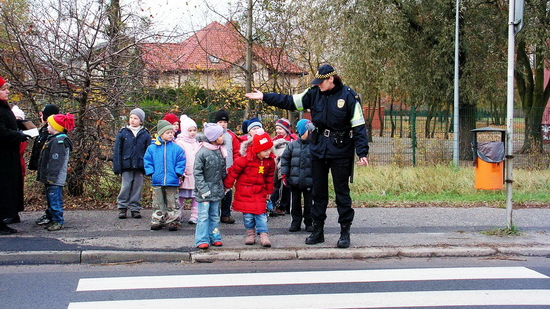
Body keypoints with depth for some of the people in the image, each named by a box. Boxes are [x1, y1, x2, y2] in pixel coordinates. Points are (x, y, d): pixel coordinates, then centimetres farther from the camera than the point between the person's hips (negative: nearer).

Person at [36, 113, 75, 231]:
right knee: (50, 198, 15)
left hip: (56, 179, -11)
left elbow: (55, 161, -22)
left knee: (55, 199, -8)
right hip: (50, 178, 11)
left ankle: (58, 221, -5)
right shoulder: (53, 139, 17)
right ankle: (54, 219, 21)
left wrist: (51, 176, -23)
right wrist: (44, 176, 23)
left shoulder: (59, 141, -16)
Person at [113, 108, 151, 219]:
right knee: (126, 186, -2)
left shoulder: (145, 134, 6)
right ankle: (122, 207, 7)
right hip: (126, 165, -1)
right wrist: (117, 166, -2)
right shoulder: (123, 133, 5)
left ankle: (135, 208, 13)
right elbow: (117, 151, 5)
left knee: (137, 187, 5)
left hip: (139, 166, 1)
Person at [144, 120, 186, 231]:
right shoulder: (152, 148, 2)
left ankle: (173, 222, 10)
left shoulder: (177, 148, 0)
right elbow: (147, 161, 6)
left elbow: (181, 162, 2)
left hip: (172, 181, -1)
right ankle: (157, 221, 18)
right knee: (158, 203, 10)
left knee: (172, 203, 3)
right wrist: (151, 172, -3)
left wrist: (177, 173, -7)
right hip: (157, 181, 1)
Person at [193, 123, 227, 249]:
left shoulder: (220, 151, 5)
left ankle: (215, 238, 19)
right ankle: (202, 240, -1)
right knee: (204, 215, -5)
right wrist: (203, 189, -16)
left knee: (215, 215, 12)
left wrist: (223, 186, 13)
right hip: (205, 189, -6)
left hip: (216, 189, 6)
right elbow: (197, 173, -12)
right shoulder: (202, 152, -14)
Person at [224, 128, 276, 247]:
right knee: (247, 214, 2)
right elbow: (234, 171, -10)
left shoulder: (270, 160, -4)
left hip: (259, 191, 3)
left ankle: (264, 235, -2)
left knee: (261, 212, -4)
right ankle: (250, 234, 18)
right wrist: (227, 185, -2)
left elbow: (270, 176, 11)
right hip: (244, 190, -3)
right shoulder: (245, 159, -20)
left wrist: (269, 190, 17)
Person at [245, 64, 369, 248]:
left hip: (341, 151, -5)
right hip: (318, 149, 5)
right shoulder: (314, 94, 3)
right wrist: (264, 97, 5)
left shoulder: (349, 96, -10)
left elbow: (359, 126, -11)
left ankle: (345, 232, 11)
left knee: (342, 192, 1)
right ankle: (317, 231, 20)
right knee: (318, 192, 11)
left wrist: (362, 153, -16)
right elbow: (289, 102, 9)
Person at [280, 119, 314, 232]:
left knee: (309, 203, 7)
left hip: (309, 181, -2)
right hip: (294, 180, 2)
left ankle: (309, 223, 18)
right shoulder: (292, 145, 3)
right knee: (295, 203, 11)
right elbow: (285, 159, 8)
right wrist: (284, 175, 3)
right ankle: (296, 222, 21)